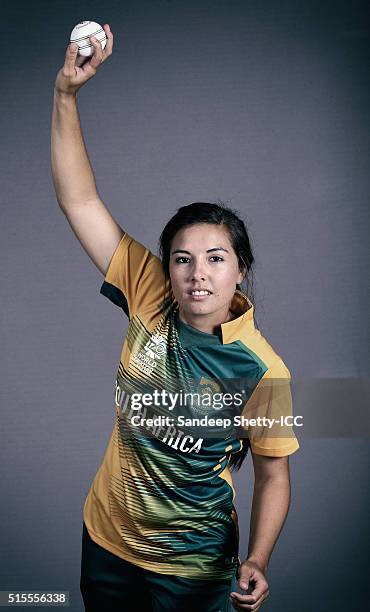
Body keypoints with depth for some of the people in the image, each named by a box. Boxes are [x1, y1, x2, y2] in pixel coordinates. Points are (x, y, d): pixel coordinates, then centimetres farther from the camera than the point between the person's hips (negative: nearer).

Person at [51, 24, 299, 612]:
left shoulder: (262, 372, -21)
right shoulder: (150, 300, -13)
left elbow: (273, 476, -10)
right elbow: (80, 200, -14)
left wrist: (256, 562, -24)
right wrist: (67, 93, -21)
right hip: (106, 540, 4)